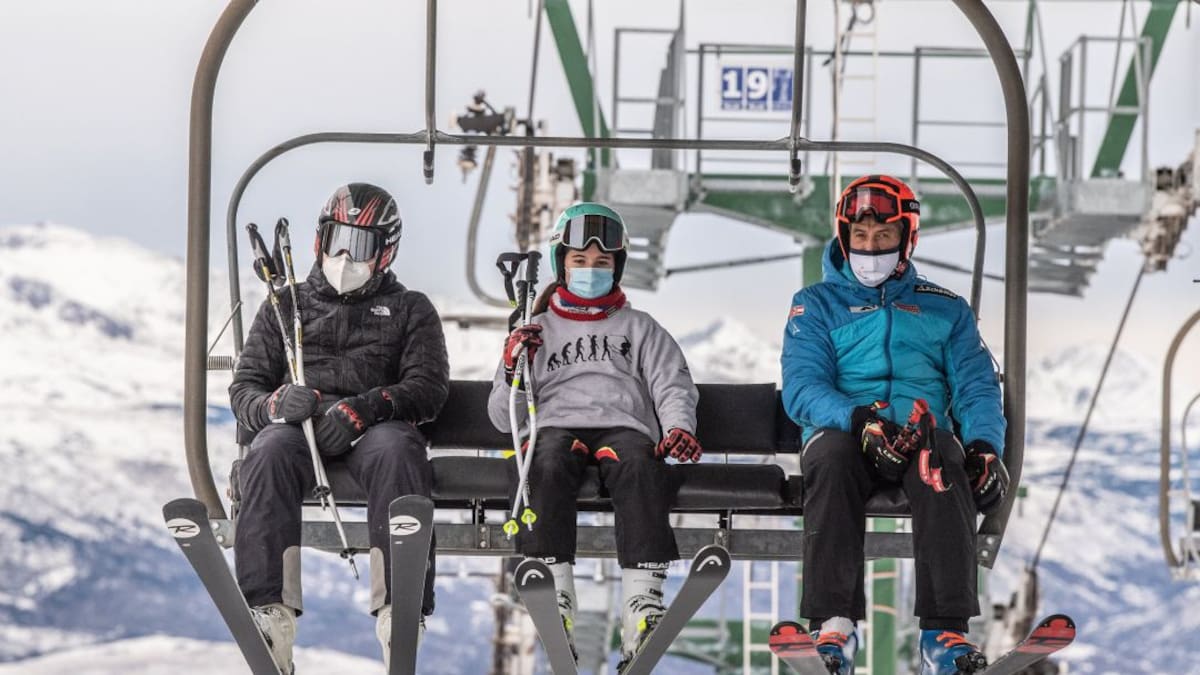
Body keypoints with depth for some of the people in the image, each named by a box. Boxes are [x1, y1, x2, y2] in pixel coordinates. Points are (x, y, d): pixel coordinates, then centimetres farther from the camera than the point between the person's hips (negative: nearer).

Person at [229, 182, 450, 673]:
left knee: (397, 452, -39)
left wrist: (365, 407, -15)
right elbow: (245, 387, 18)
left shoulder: (410, 311, 23)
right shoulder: (286, 306, 27)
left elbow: (429, 387, 6)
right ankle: (270, 611, -49)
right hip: (297, 426, 1)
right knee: (271, 453, -37)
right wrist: (274, 405, -10)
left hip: (373, 428, -1)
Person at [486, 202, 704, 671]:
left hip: (624, 426, 0)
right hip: (556, 425, 0)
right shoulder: (537, 331, 27)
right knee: (548, 466, -38)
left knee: (639, 467, -38)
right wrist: (513, 368, 2)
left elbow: (672, 387, 14)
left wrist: (678, 427, -8)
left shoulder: (640, 329, 27)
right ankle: (555, 605, -48)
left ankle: (643, 607, -50)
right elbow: (504, 419, 21)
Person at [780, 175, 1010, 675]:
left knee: (944, 467, -36)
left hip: (922, 431, 1)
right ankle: (834, 625, -43)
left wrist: (985, 446, -12)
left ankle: (945, 632, -44)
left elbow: (975, 388, 11)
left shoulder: (945, 310, 22)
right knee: (831, 458, -38)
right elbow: (802, 388, 0)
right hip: (841, 429, -1)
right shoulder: (817, 305, 16)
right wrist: (860, 419, -21)